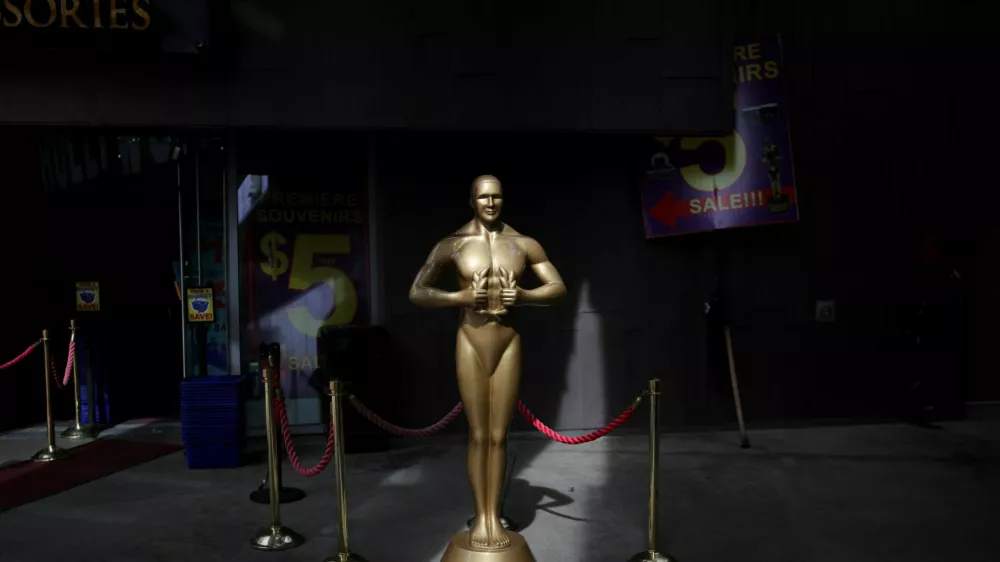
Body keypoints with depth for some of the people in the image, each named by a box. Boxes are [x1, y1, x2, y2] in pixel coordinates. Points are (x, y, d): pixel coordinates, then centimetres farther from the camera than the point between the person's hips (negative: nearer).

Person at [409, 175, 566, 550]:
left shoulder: (524, 244, 3)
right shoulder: (452, 244, -1)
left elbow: (559, 287, 7)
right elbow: (417, 293, -1)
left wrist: (523, 296, -11)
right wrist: (461, 297, -15)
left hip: (509, 345, 1)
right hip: (471, 344, -1)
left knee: (499, 435, 8)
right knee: (478, 435, 6)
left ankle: (495, 516, 20)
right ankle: (480, 518, 18)